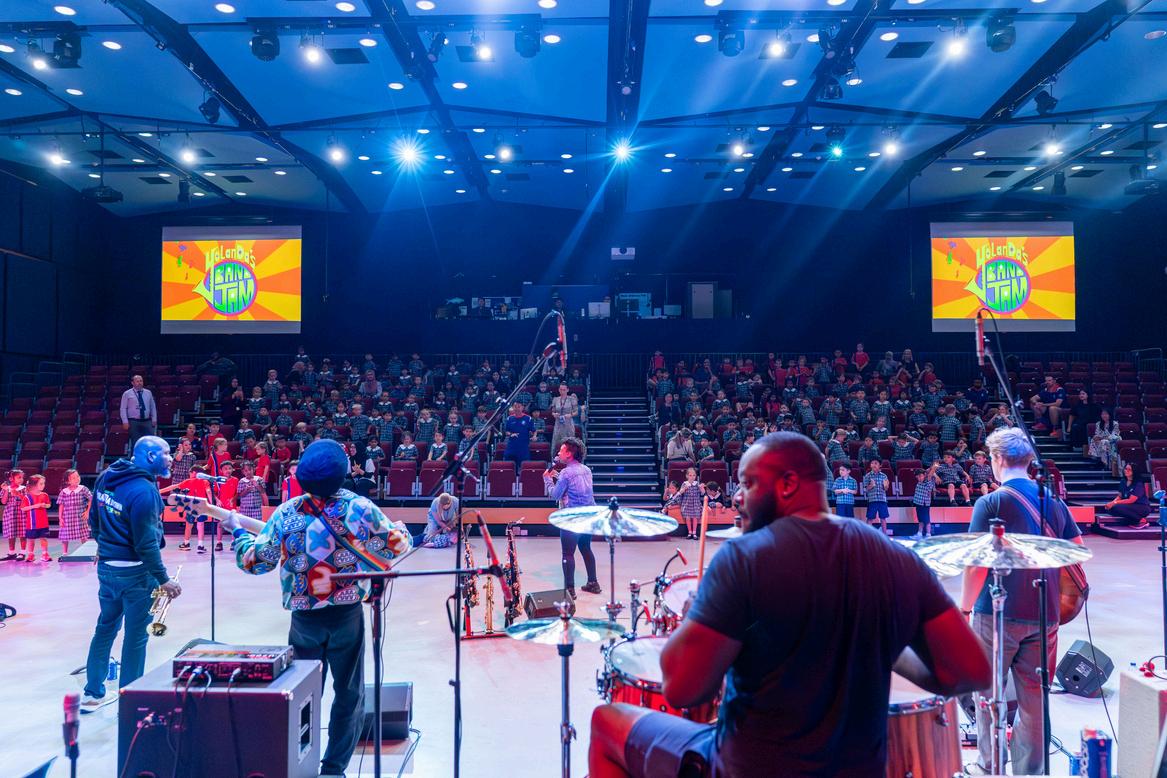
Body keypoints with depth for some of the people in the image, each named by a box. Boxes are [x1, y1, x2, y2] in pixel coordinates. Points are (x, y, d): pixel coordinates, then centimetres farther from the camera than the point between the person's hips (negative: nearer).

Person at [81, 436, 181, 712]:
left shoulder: (106, 478, 3)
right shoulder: (144, 490, -23)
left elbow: (94, 521, 13)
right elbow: (146, 542, -23)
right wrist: (163, 579, -17)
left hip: (106, 567, 8)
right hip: (135, 572, -8)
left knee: (105, 628, 20)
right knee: (135, 636, 5)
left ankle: (92, 694, 32)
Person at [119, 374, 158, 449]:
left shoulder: (148, 393, 12)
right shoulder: (127, 394, 2)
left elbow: (153, 407, 15)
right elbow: (123, 409, 0)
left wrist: (154, 419, 7)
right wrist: (125, 422, -9)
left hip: (147, 422, 3)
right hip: (134, 422, -3)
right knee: (135, 444, 0)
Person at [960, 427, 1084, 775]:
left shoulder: (990, 503, -11)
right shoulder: (1054, 502, 4)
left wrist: (965, 606, -2)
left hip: (997, 614, -4)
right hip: (1043, 615, 5)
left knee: (987, 695, 11)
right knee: (1034, 699, 11)